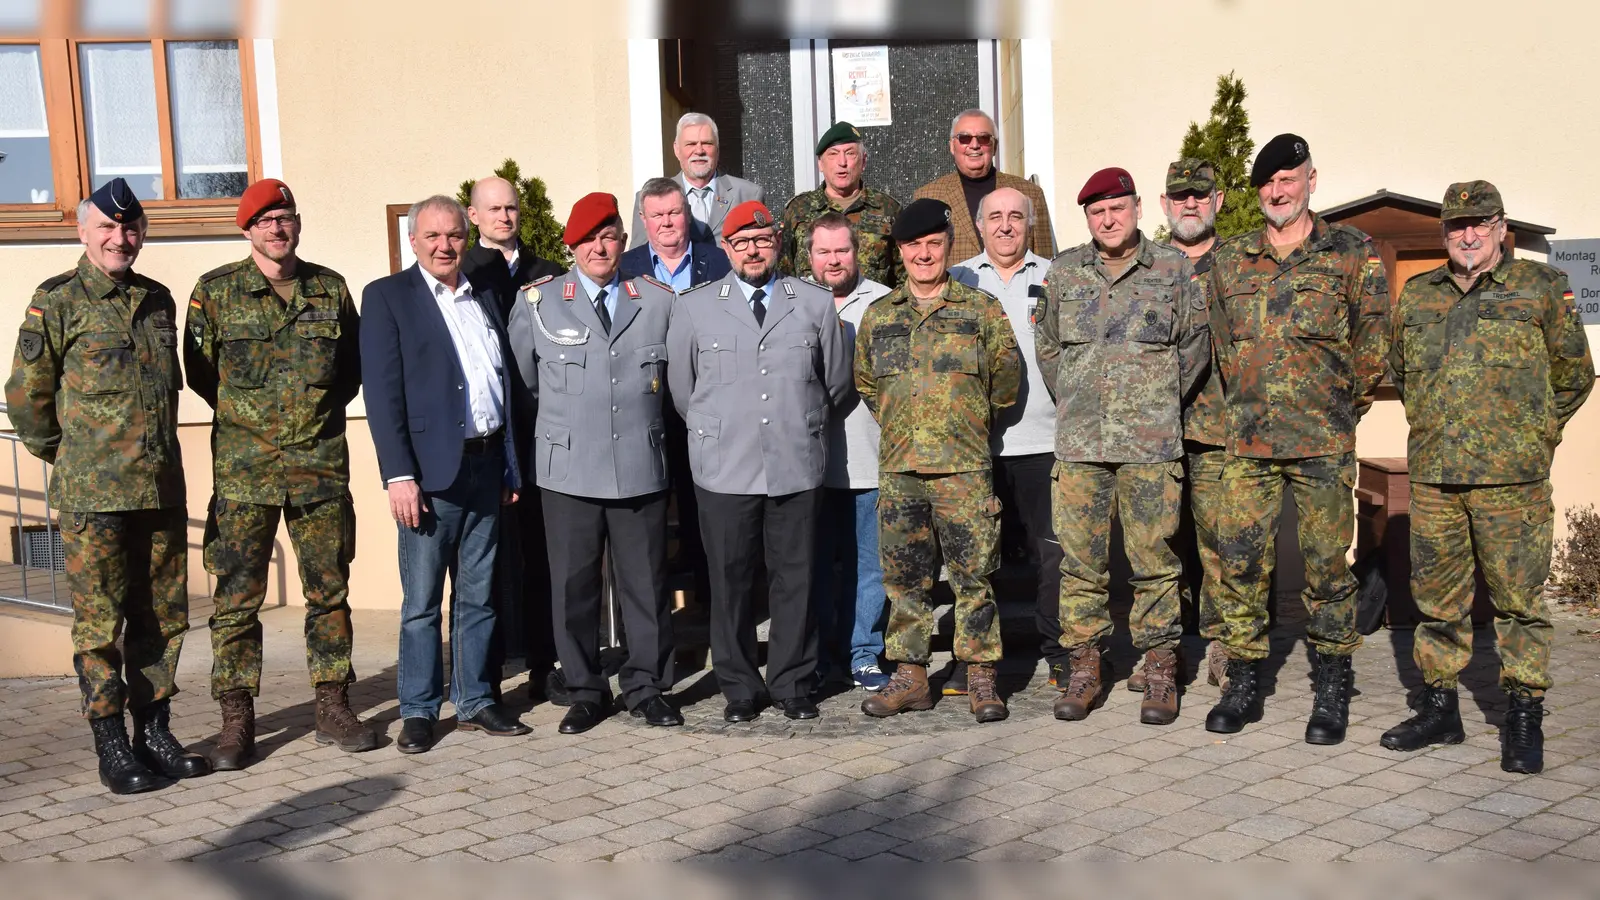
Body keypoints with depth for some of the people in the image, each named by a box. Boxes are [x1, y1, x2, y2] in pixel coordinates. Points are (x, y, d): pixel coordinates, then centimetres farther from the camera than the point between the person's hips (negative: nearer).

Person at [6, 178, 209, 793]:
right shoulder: (57, 303, -3)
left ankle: (155, 731, 21)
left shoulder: (159, 301, 12)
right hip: (92, 493, -5)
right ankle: (112, 748, 8)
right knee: (100, 621, 0)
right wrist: (66, 456, 9)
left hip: (162, 488, 5)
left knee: (163, 616, 9)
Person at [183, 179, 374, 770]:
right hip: (243, 470, -2)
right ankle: (237, 723, 8)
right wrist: (248, 419, 6)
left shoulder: (330, 288, 8)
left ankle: (333, 709, 17)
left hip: (322, 464, 2)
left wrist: (320, 411, 6)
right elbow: (199, 372, 7)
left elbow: (354, 367, 16)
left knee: (329, 590, 7)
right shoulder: (215, 292, 2)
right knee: (237, 598, 0)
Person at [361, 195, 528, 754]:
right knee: (422, 602, 1)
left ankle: (474, 702, 20)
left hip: (486, 466, 5)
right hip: (430, 470, -5)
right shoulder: (387, 297, -1)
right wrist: (399, 475, -16)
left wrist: (511, 466, 12)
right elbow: (383, 392, -8)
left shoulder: (483, 299, 16)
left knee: (478, 596, 11)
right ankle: (419, 712, 10)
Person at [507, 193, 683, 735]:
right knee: (573, 585, 4)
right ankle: (585, 693, 18)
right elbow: (524, 385, 12)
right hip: (568, 471, -1)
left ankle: (646, 687, 20)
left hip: (641, 467, 1)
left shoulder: (658, 302, 7)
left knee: (646, 583, 5)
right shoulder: (537, 303, 4)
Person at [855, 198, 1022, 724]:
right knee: (904, 578, 8)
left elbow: (1006, 377, 8)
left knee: (973, 576, -1)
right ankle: (910, 676, 17)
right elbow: (865, 384, 23)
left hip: (965, 467, -3)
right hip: (898, 469, 3)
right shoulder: (878, 316, 12)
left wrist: (967, 420, 12)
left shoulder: (981, 309, 4)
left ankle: (981, 677, 9)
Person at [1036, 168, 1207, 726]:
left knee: (1154, 560, 1)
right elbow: (1047, 346, 20)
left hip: (1151, 444, -2)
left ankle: (1160, 672, 10)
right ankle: (1084, 669, 13)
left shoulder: (1174, 270, 6)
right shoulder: (1064, 271, 11)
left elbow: (1197, 342, 10)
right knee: (1081, 560, 3)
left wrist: (1162, 402, 7)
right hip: (1079, 444, 2)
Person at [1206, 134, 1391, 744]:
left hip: (1324, 444, -2)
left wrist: (1339, 407, 7)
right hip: (1248, 441, 3)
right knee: (1238, 561, 2)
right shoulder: (1228, 261, 10)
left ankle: (1332, 692, 16)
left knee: (1327, 566, 3)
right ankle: (1243, 686, 14)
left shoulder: (1354, 253, 2)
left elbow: (1374, 344, 4)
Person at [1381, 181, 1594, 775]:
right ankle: (1439, 710, 21)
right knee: (1436, 595, 10)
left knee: (1519, 598, 0)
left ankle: (1524, 721, 10)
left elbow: (1574, 375, 9)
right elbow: (1400, 372, 24)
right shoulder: (1416, 295, 12)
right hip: (1433, 476, 4)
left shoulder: (1541, 287, 3)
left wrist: (1532, 435, 9)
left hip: (1512, 479, -4)